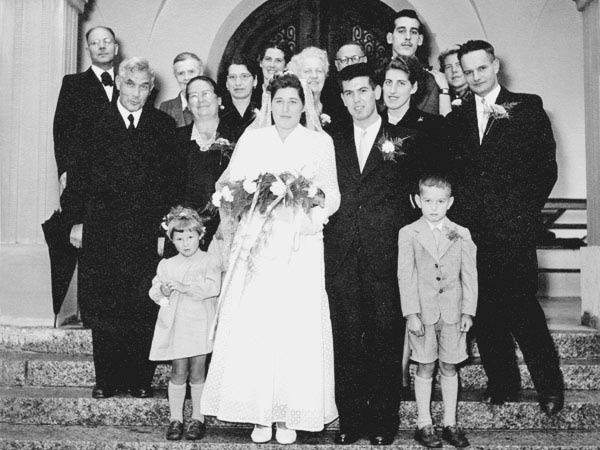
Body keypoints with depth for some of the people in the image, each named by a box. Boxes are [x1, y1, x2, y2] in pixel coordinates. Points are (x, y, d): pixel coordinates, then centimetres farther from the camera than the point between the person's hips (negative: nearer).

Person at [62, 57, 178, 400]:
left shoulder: (164, 126, 7)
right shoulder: (96, 121, 6)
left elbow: (171, 179, 5)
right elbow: (80, 173, 5)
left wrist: (168, 225, -2)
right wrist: (77, 220, 0)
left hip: (147, 231, 0)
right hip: (101, 229, 0)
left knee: (144, 307, 2)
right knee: (104, 307, 5)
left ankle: (141, 379, 14)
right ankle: (106, 379, 16)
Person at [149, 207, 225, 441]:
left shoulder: (210, 260, 3)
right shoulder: (166, 265, 13)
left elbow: (213, 287, -11)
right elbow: (154, 291, 9)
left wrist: (185, 287, -18)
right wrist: (162, 292, -13)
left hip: (200, 322, -2)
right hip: (175, 323, 2)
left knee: (197, 371, 0)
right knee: (178, 372, 1)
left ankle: (197, 418, 12)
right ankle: (175, 418, 11)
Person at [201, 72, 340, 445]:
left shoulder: (321, 142, 8)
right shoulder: (251, 140, 12)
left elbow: (332, 195, 4)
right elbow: (229, 187, 9)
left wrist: (310, 216, -14)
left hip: (300, 249, -1)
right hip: (257, 244, 1)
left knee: (296, 329, -3)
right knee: (253, 329, -2)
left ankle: (289, 416, 9)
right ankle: (260, 414, 9)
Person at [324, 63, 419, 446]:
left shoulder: (404, 139, 8)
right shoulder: (333, 141, 14)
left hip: (387, 256, -2)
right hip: (341, 256, 2)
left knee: (386, 339, 2)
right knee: (347, 341, 5)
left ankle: (384, 421, 14)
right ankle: (350, 419, 15)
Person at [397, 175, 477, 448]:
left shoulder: (461, 235, 3)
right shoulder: (408, 234, -2)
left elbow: (469, 275, 4)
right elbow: (405, 276, -5)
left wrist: (468, 311, -1)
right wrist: (411, 313, -11)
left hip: (453, 311, 2)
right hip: (423, 311, -2)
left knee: (449, 367, 10)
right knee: (425, 367, 6)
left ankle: (450, 423, 21)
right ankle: (424, 424, 17)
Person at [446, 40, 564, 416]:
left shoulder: (527, 107, 7)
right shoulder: (456, 118, 16)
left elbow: (546, 165, 3)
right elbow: (451, 173, 12)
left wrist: (527, 211, -2)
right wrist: (459, 213, 1)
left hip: (513, 228, -3)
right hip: (472, 230, 3)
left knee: (521, 305, -7)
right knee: (485, 311, 5)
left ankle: (550, 384, 9)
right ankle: (502, 383, 19)